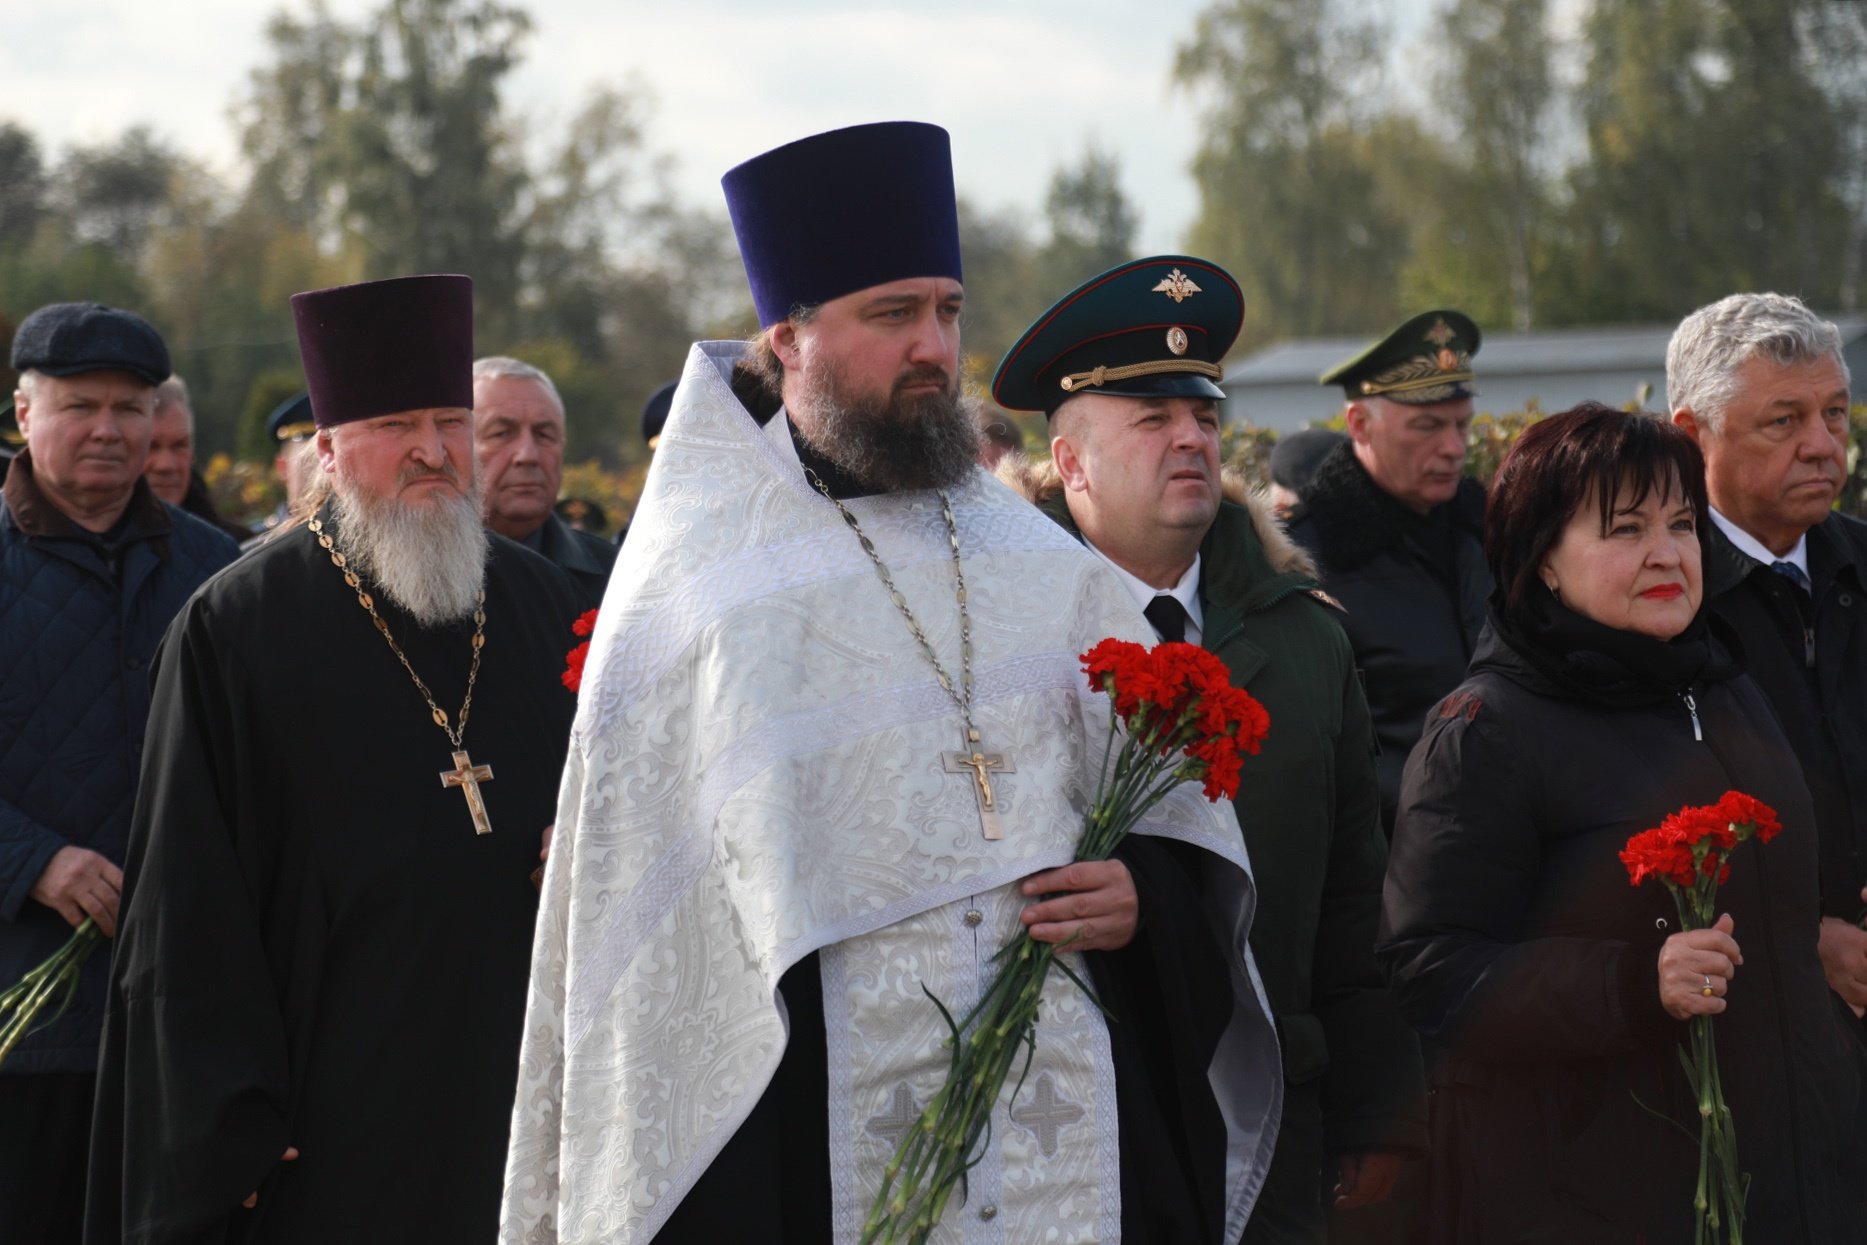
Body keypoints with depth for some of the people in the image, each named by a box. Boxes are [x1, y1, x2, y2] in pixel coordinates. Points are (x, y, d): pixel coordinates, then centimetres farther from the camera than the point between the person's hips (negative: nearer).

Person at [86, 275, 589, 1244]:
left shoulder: (541, 606, 9)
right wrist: (231, 1128, -10)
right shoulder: (236, 627, -5)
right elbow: (190, 910, -6)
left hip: (521, 1084, 4)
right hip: (339, 1117, -4)